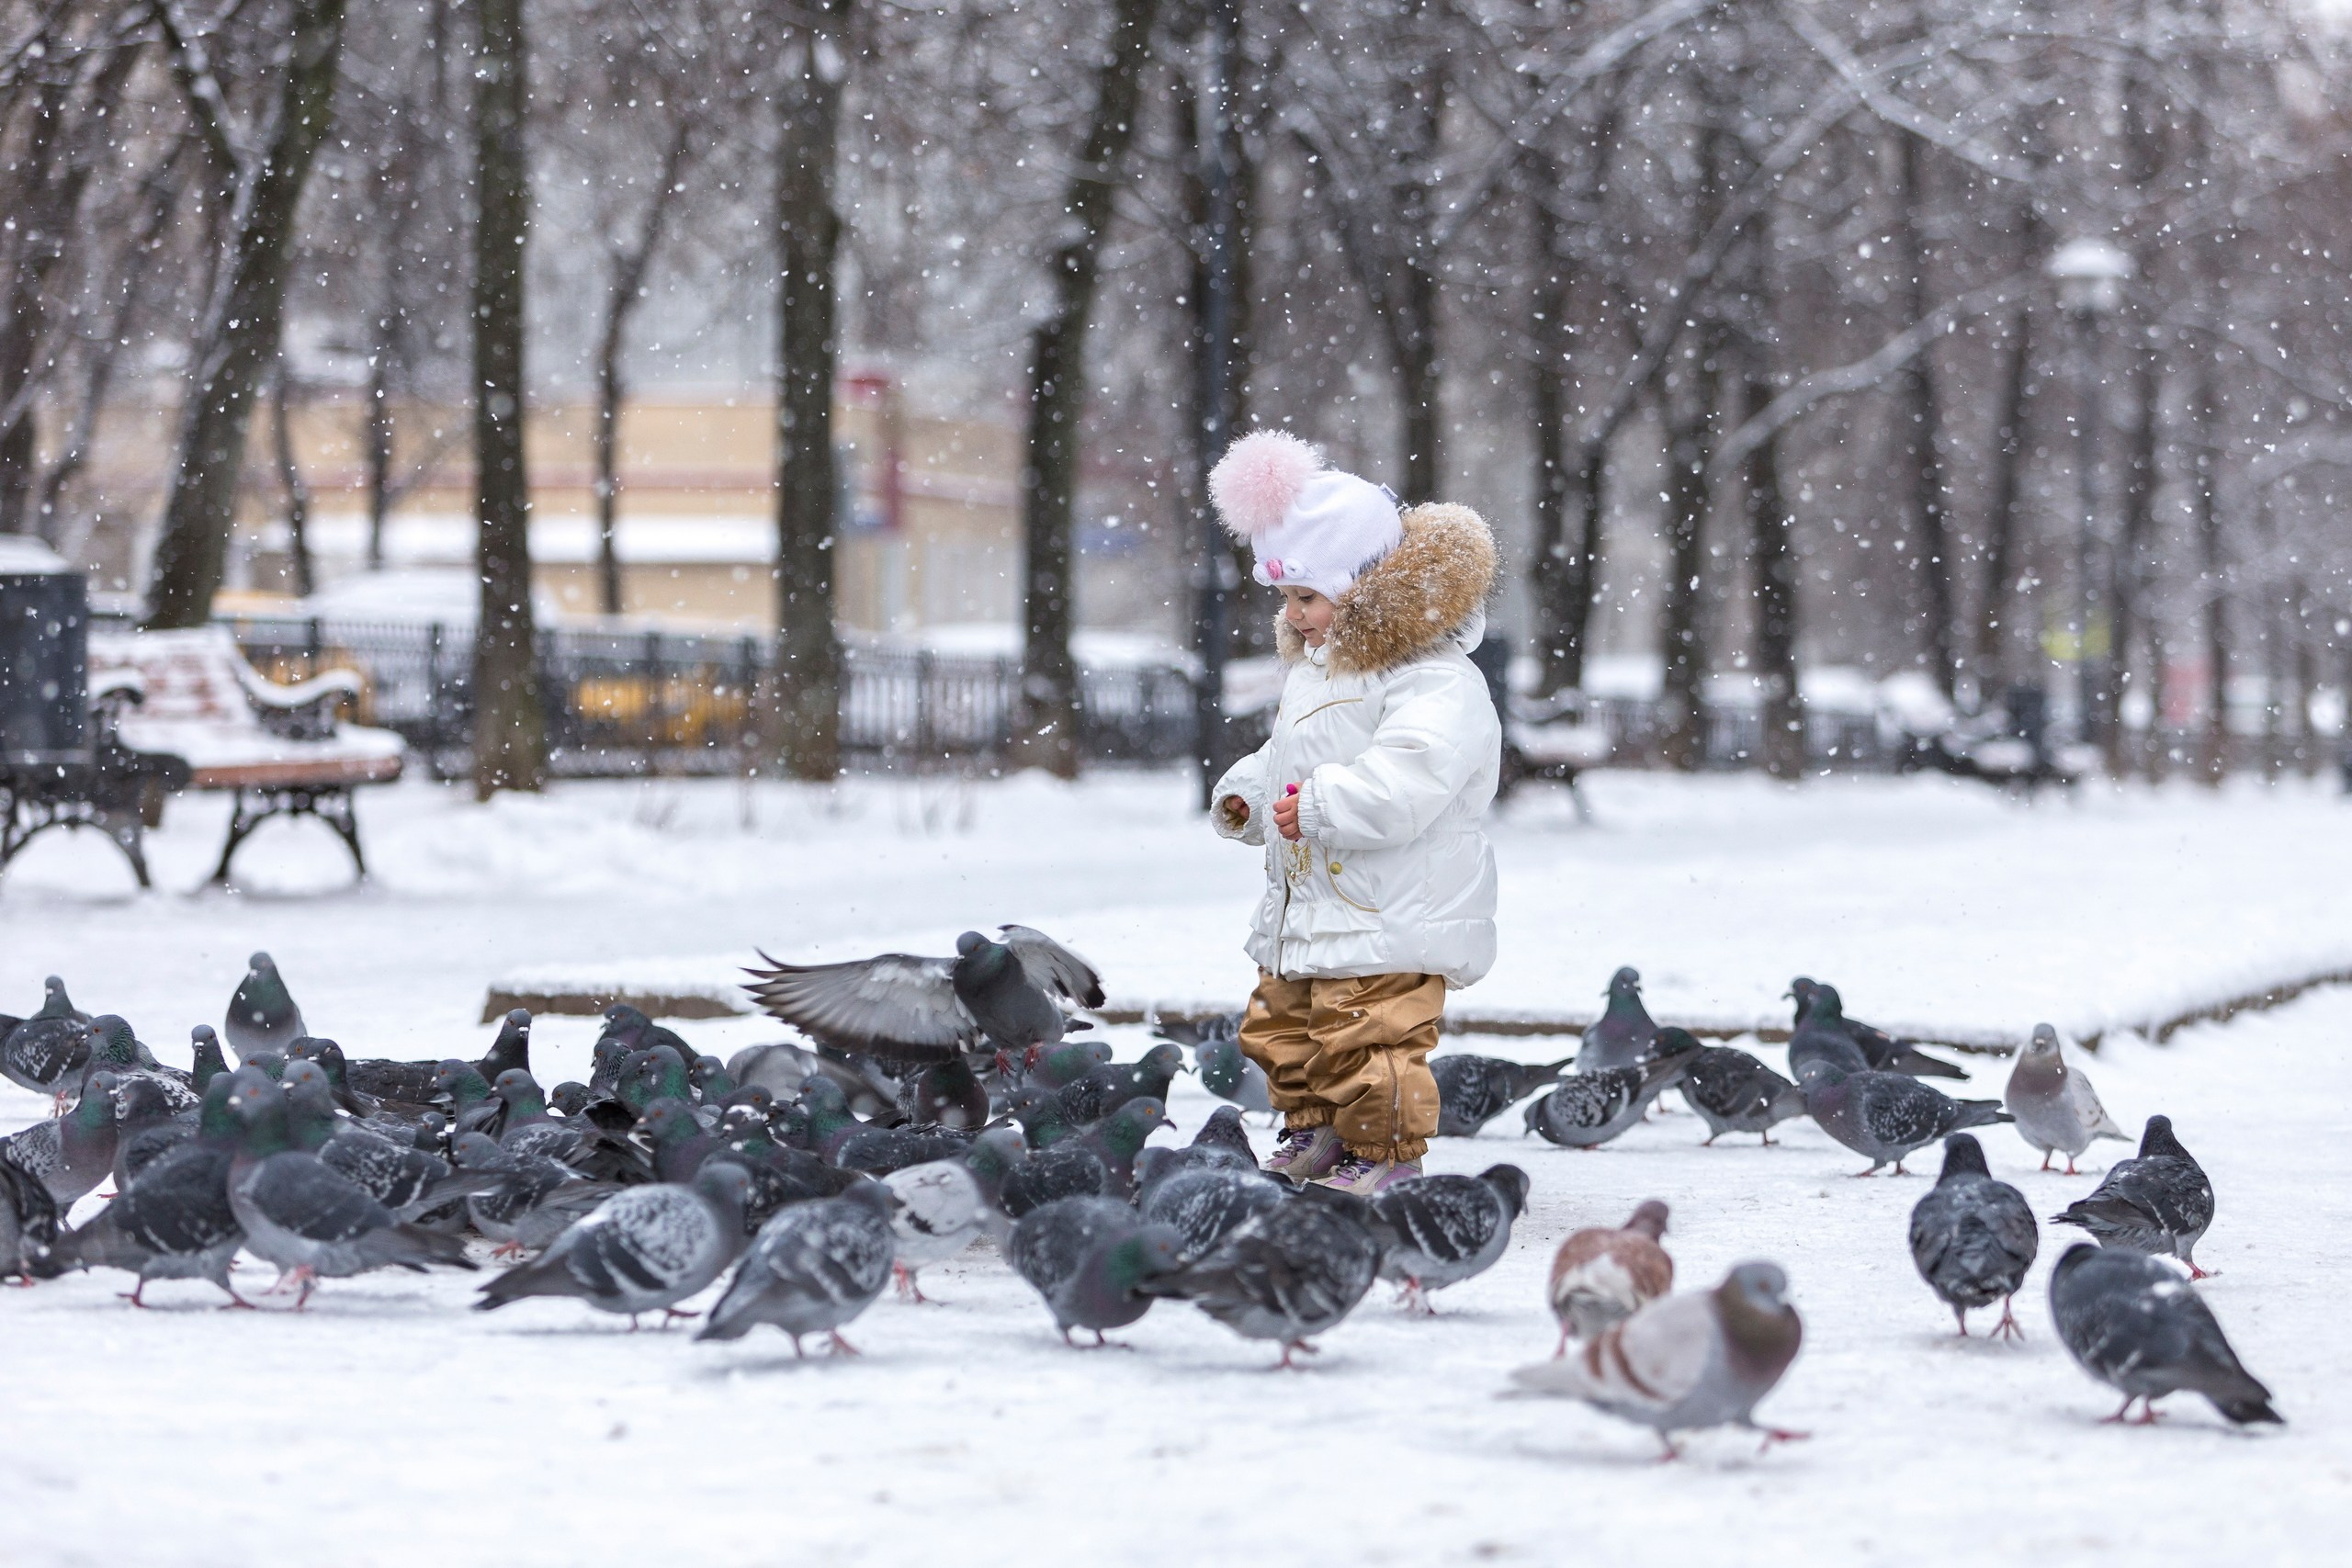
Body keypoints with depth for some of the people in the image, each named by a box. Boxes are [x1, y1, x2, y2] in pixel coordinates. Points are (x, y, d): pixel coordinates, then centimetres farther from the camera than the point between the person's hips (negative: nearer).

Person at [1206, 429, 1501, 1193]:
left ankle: (1386, 1157, 2)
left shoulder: (1435, 682, -18)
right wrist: (1246, 794, 10)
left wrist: (1319, 804, -30)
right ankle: (1313, 1140, 33)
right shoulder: (1315, 670, 15)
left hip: (1388, 923, -10)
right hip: (1304, 913, 10)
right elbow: (1285, 758, 28)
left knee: (1366, 1041, -10)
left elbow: (1401, 786, -30)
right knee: (1282, 1028, 18)